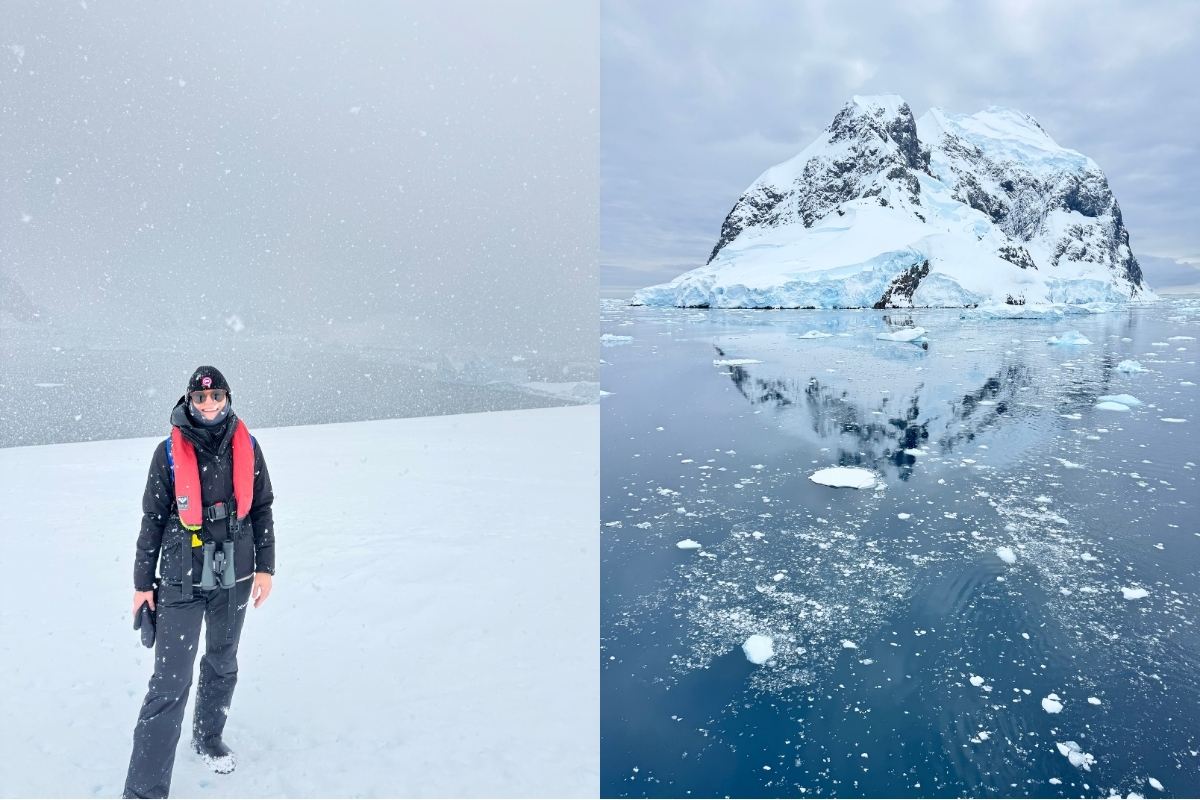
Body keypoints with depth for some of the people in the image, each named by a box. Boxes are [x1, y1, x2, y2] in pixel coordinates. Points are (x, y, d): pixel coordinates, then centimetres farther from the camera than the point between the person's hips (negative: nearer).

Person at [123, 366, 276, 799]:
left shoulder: (247, 448, -2)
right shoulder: (170, 452, -8)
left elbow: (261, 509, 5)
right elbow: (153, 520, -2)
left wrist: (265, 567, 3)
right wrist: (142, 582, 1)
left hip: (234, 578, 3)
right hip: (181, 581, -3)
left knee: (222, 663, 19)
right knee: (170, 682, -6)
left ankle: (208, 737, 42)